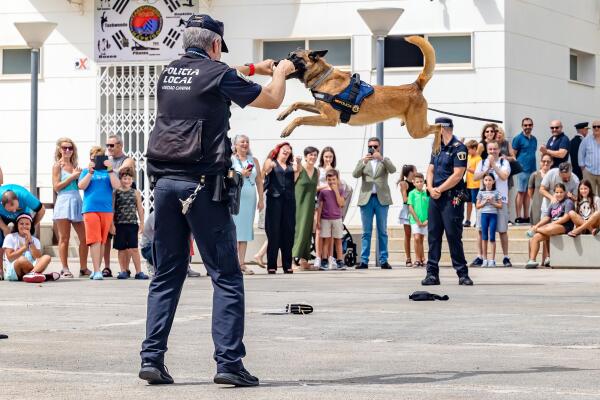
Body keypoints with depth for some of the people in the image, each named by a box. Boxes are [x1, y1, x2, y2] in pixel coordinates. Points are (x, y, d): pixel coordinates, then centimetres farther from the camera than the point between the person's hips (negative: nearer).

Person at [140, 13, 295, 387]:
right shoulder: (217, 73, -5)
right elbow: (272, 100, 6)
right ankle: (229, 362, -7)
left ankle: (152, 357, 6)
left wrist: (252, 68, 40)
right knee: (227, 278, -1)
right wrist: (281, 72, 26)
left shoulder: (169, 73, 12)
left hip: (166, 182, 6)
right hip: (202, 185, -6)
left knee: (167, 275, 11)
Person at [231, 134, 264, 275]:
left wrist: (261, 199, 9)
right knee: (234, 230, -8)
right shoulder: (230, 160, 3)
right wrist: (241, 174, -11)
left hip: (249, 199, 4)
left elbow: (259, 181, 14)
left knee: (246, 231, 4)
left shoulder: (253, 160, 15)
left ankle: (242, 263, 6)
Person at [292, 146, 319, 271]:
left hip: (310, 205, 7)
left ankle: (304, 260, 9)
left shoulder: (316, 172, 11)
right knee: (298, 229, -13)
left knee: (307, 231, 7)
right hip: (298, 203, -7)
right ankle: (294, 257, -15)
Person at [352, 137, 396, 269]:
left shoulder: (385, 161, 13)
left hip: (382, 199, 0)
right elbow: (355, 174, -3)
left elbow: (393, 170, -8)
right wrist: (364, 162, -17)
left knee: (382, 231, 2)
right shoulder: (362, 162, 14)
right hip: (366, 199, 0)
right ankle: (364, 260, -2)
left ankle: (383, 260, 2)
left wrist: (381, 158, -20)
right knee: (366, 232, 0)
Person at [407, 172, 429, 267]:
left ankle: (422, 259, 14)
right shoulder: (412, 193, -2)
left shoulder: (426, 194, 5)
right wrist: (417, 220, -9)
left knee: (421, 240, 9)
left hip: (424, 221, 3)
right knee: (417, 238, -13)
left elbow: (430, 208, 6)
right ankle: (418, 259, -8)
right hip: (415, 220, -3)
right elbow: (410, 208, -5)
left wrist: (427, 220, -5)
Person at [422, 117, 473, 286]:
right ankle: (432, 274, 7)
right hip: (435, 197, 8)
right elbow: (430, 170, 14)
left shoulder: (459, 148, -8)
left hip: (452, 198, -7)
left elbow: (457, 175, -15)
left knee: (453, 235, -7)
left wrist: (439, 189, -12)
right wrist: (431, 188, -4)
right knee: (433, 235, 4)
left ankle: (462, 274, -1)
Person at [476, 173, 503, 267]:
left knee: (492, 237, -4)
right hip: (484, 214, 2)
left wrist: (492, 202, -10)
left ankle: (492, 259, 0)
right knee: (484, 237, 1)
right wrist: (485, 202, -7)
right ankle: (485, 259, 6)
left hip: (493, 215, -1)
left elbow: (500, 206, 3)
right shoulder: (481, 192, 8)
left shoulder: (496, 193, 4)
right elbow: (477, 206, 7)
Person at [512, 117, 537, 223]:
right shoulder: (518, 138, -3)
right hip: (522, 169, -6)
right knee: (521, 192, -6)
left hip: (532, 169, 6)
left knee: (528, 193, 9)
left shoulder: (534, 139, 16)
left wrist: (535, 167, 13)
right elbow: (513, 155, -4)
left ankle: (526, 217, 13)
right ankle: (518, 217, -5)